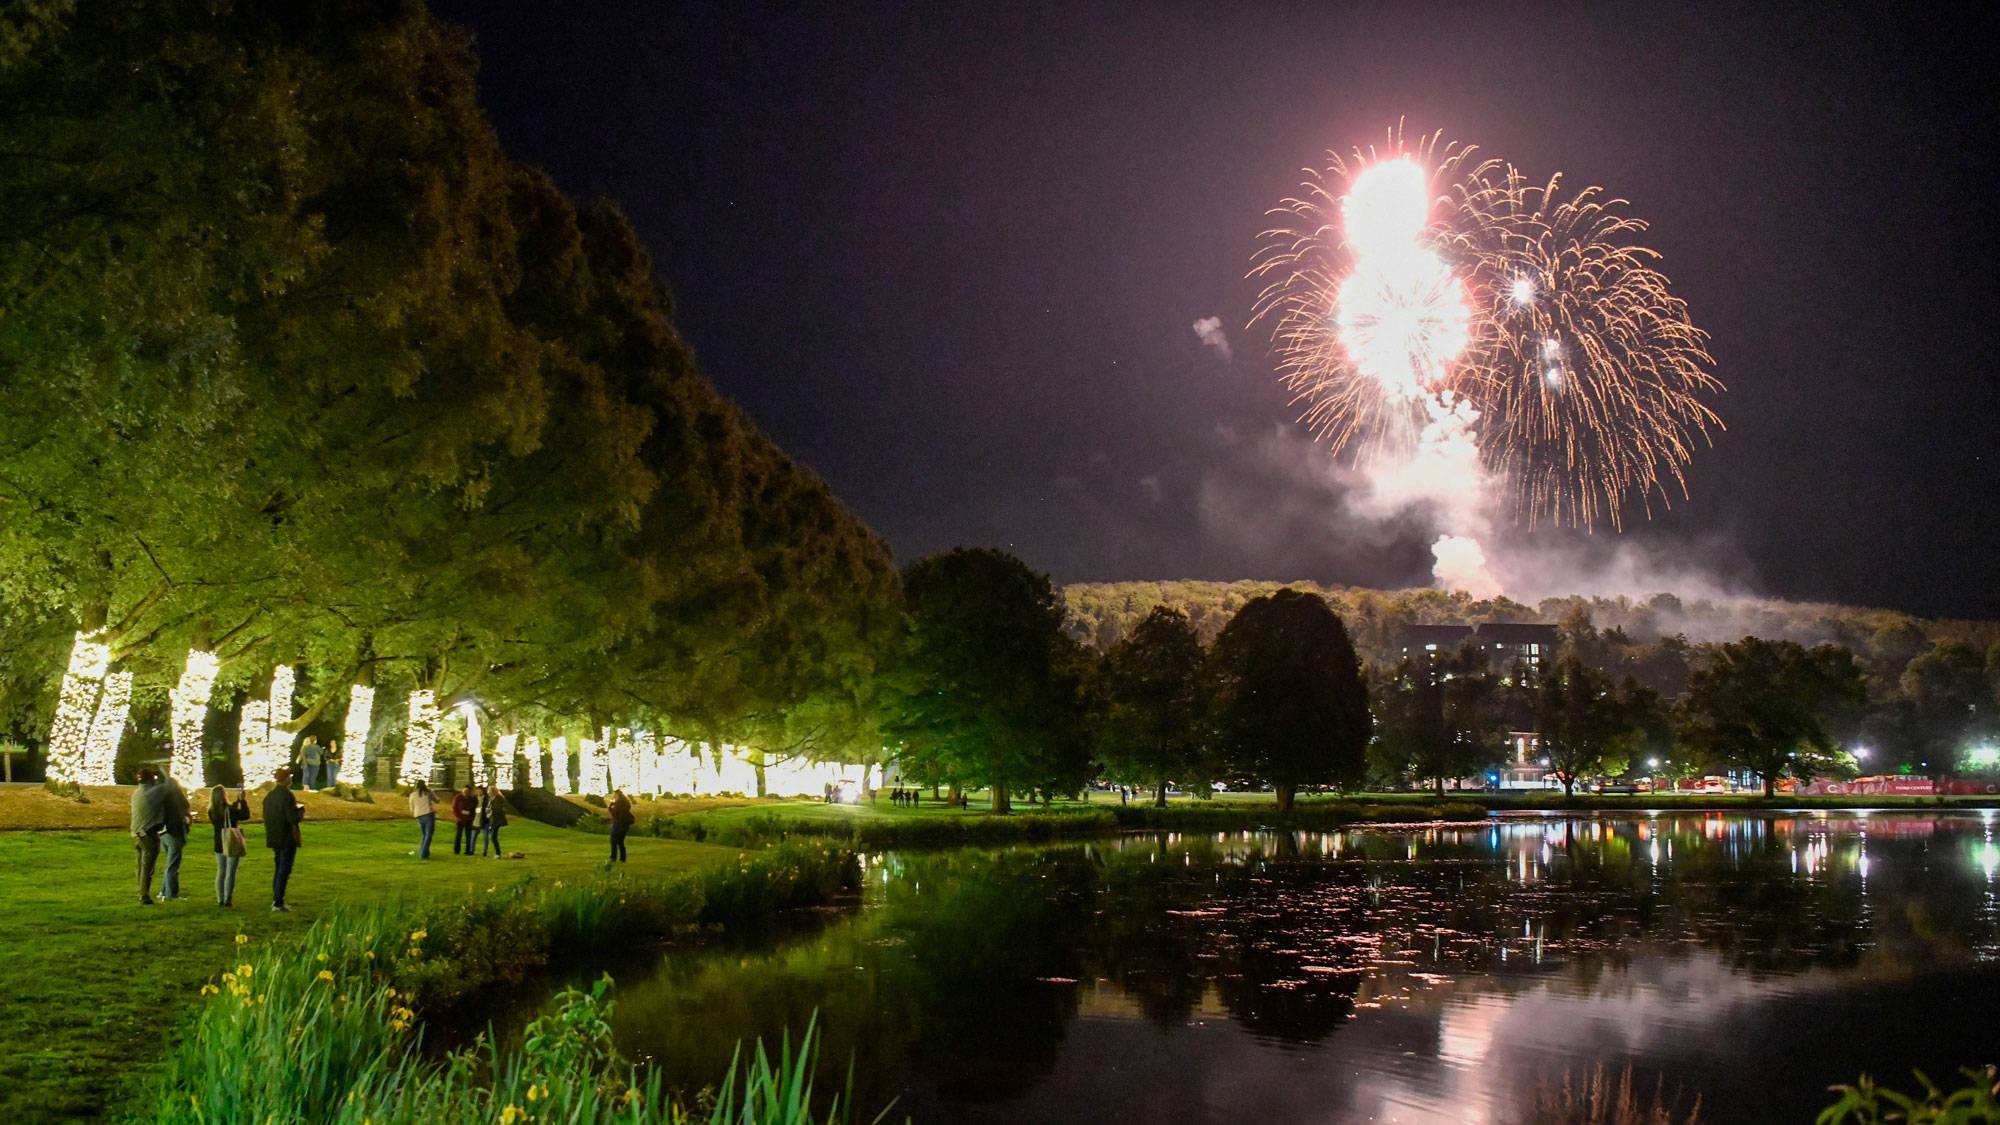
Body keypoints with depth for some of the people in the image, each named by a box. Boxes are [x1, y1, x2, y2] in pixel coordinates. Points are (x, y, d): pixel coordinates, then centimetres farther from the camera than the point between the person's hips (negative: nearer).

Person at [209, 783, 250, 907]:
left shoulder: (212, 811, -4)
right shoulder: (229, 810, -19)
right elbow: (246, 815, -5)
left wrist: (236, 801, 18)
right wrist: (242, 800, 0)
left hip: (219, 845, 5)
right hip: (232, 844, -5)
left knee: (220, 872, 14)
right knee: (230, 873, 1)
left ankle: (220, 899, 15)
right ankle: (227, 900, 0)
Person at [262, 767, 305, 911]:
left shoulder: (269, 796, 6)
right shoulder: (287, 796, -19)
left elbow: (266, 817, 14)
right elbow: (294, 819, -23)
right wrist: (301, 810, -2)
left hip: (275, 839, 8)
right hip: (287, 839, -8)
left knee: (278, 869, 18)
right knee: (284, 871, -3)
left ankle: (276, 900, 23)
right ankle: (278, 903, -3)